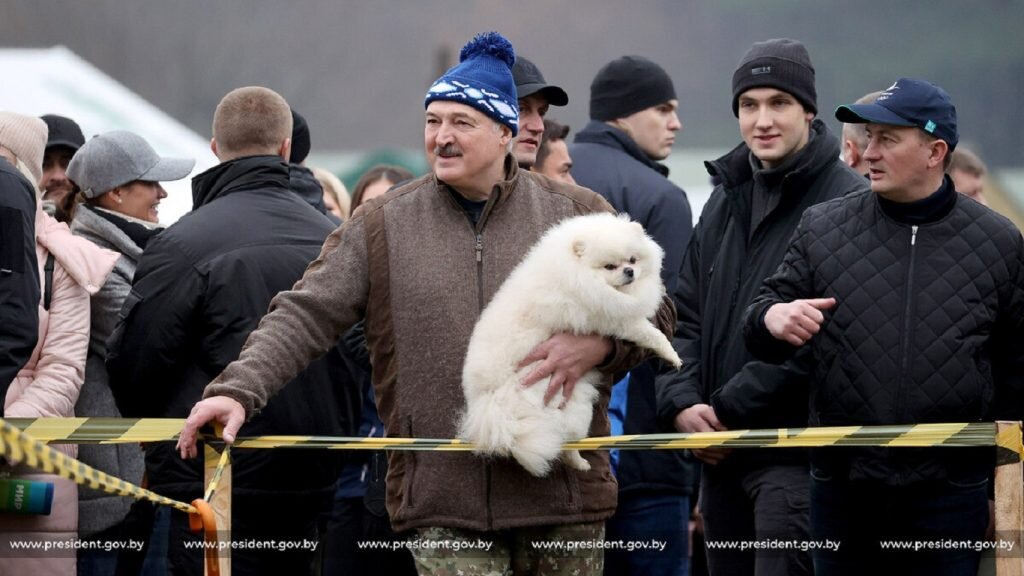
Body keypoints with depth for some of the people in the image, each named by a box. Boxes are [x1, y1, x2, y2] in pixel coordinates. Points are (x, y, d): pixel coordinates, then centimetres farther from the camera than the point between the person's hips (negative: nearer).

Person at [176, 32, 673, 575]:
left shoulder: (579, 215, 7)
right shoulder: (382, 226, 7)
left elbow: (653, 310, 9)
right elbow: (303, 316, 1)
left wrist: (599, 344, -13)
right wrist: (238, 390, -14)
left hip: (563, 497, 1)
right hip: (444, 507, -1)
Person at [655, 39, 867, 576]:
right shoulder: (726, 199, 16)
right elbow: (685, 315, 16)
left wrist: (729, 411, -13)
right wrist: (681, 402, -2)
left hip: (796, 454, -8)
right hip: (720, 452, 8)